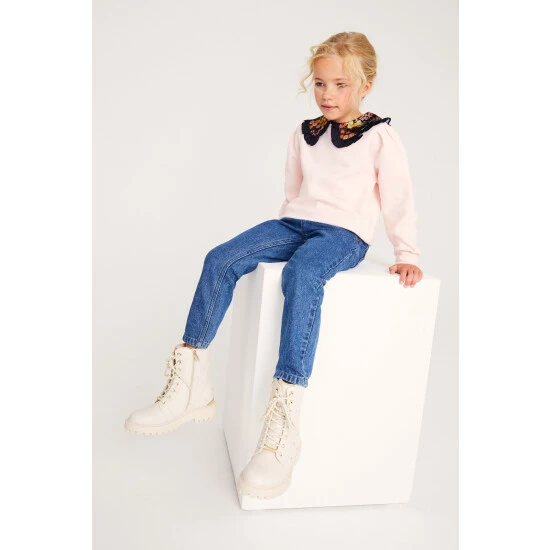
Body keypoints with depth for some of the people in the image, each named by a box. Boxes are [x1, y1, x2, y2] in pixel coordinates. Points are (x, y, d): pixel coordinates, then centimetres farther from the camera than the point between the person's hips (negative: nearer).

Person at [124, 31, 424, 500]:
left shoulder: (380, 137, 3)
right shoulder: (304, 134, 20)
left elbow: (399, 198, 4)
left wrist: (407, 254, 3)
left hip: (344, 233, -6)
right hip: (296, 222, 6)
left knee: (303, 273, -39)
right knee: (221, 259, -18)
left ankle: (284, 423, -44)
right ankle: (190, 388, -15)